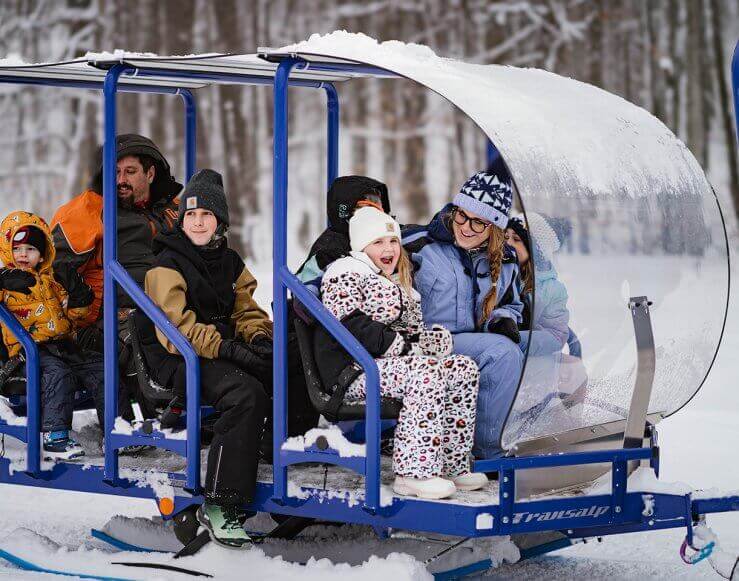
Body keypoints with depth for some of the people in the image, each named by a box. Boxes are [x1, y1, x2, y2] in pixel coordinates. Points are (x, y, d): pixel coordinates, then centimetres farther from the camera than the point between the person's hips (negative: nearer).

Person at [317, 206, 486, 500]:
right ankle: (414, 472, -40)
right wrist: (401, 345, -19)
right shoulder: (345, 274, -3)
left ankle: (452, 465, -10)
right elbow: (350, 326, -17)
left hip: (393, 361, 10)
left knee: (464, 369, -6)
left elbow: (410, 327, 30)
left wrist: (418, 341, 3)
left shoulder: (395, 282, 28)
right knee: (426, 372, -34)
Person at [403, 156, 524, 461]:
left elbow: (511, 304, 27)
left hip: (474, 342, 7)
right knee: (503, 352, -31)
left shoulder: (504, 261, 12)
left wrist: (504, 321, 3)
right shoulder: (420, 246, -6)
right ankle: (490, 451, -24)